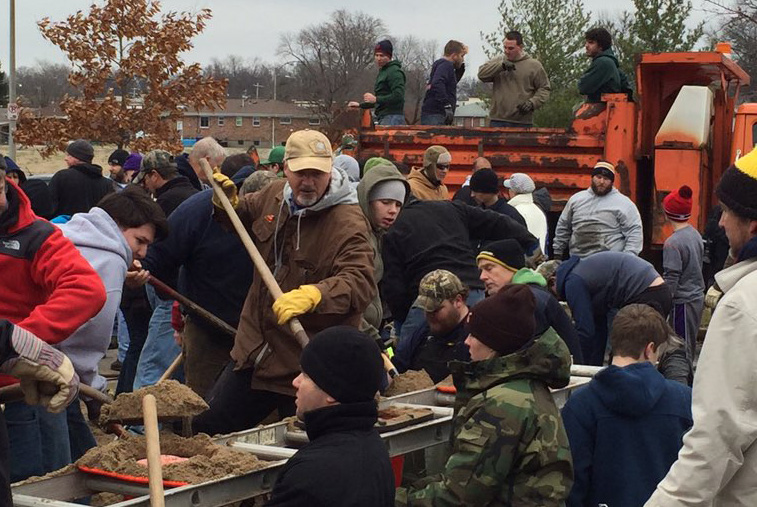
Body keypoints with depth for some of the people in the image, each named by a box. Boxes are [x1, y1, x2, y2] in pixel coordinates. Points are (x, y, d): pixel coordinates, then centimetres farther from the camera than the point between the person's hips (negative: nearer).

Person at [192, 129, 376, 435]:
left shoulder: (348, 223, -19)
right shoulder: (274, 195, 5)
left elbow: (360, 283, -31)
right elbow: (243, 218, 27)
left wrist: (312, 296, -47)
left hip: (306, 372, -7)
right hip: (253, 353, 7)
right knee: (206, 431, 14)